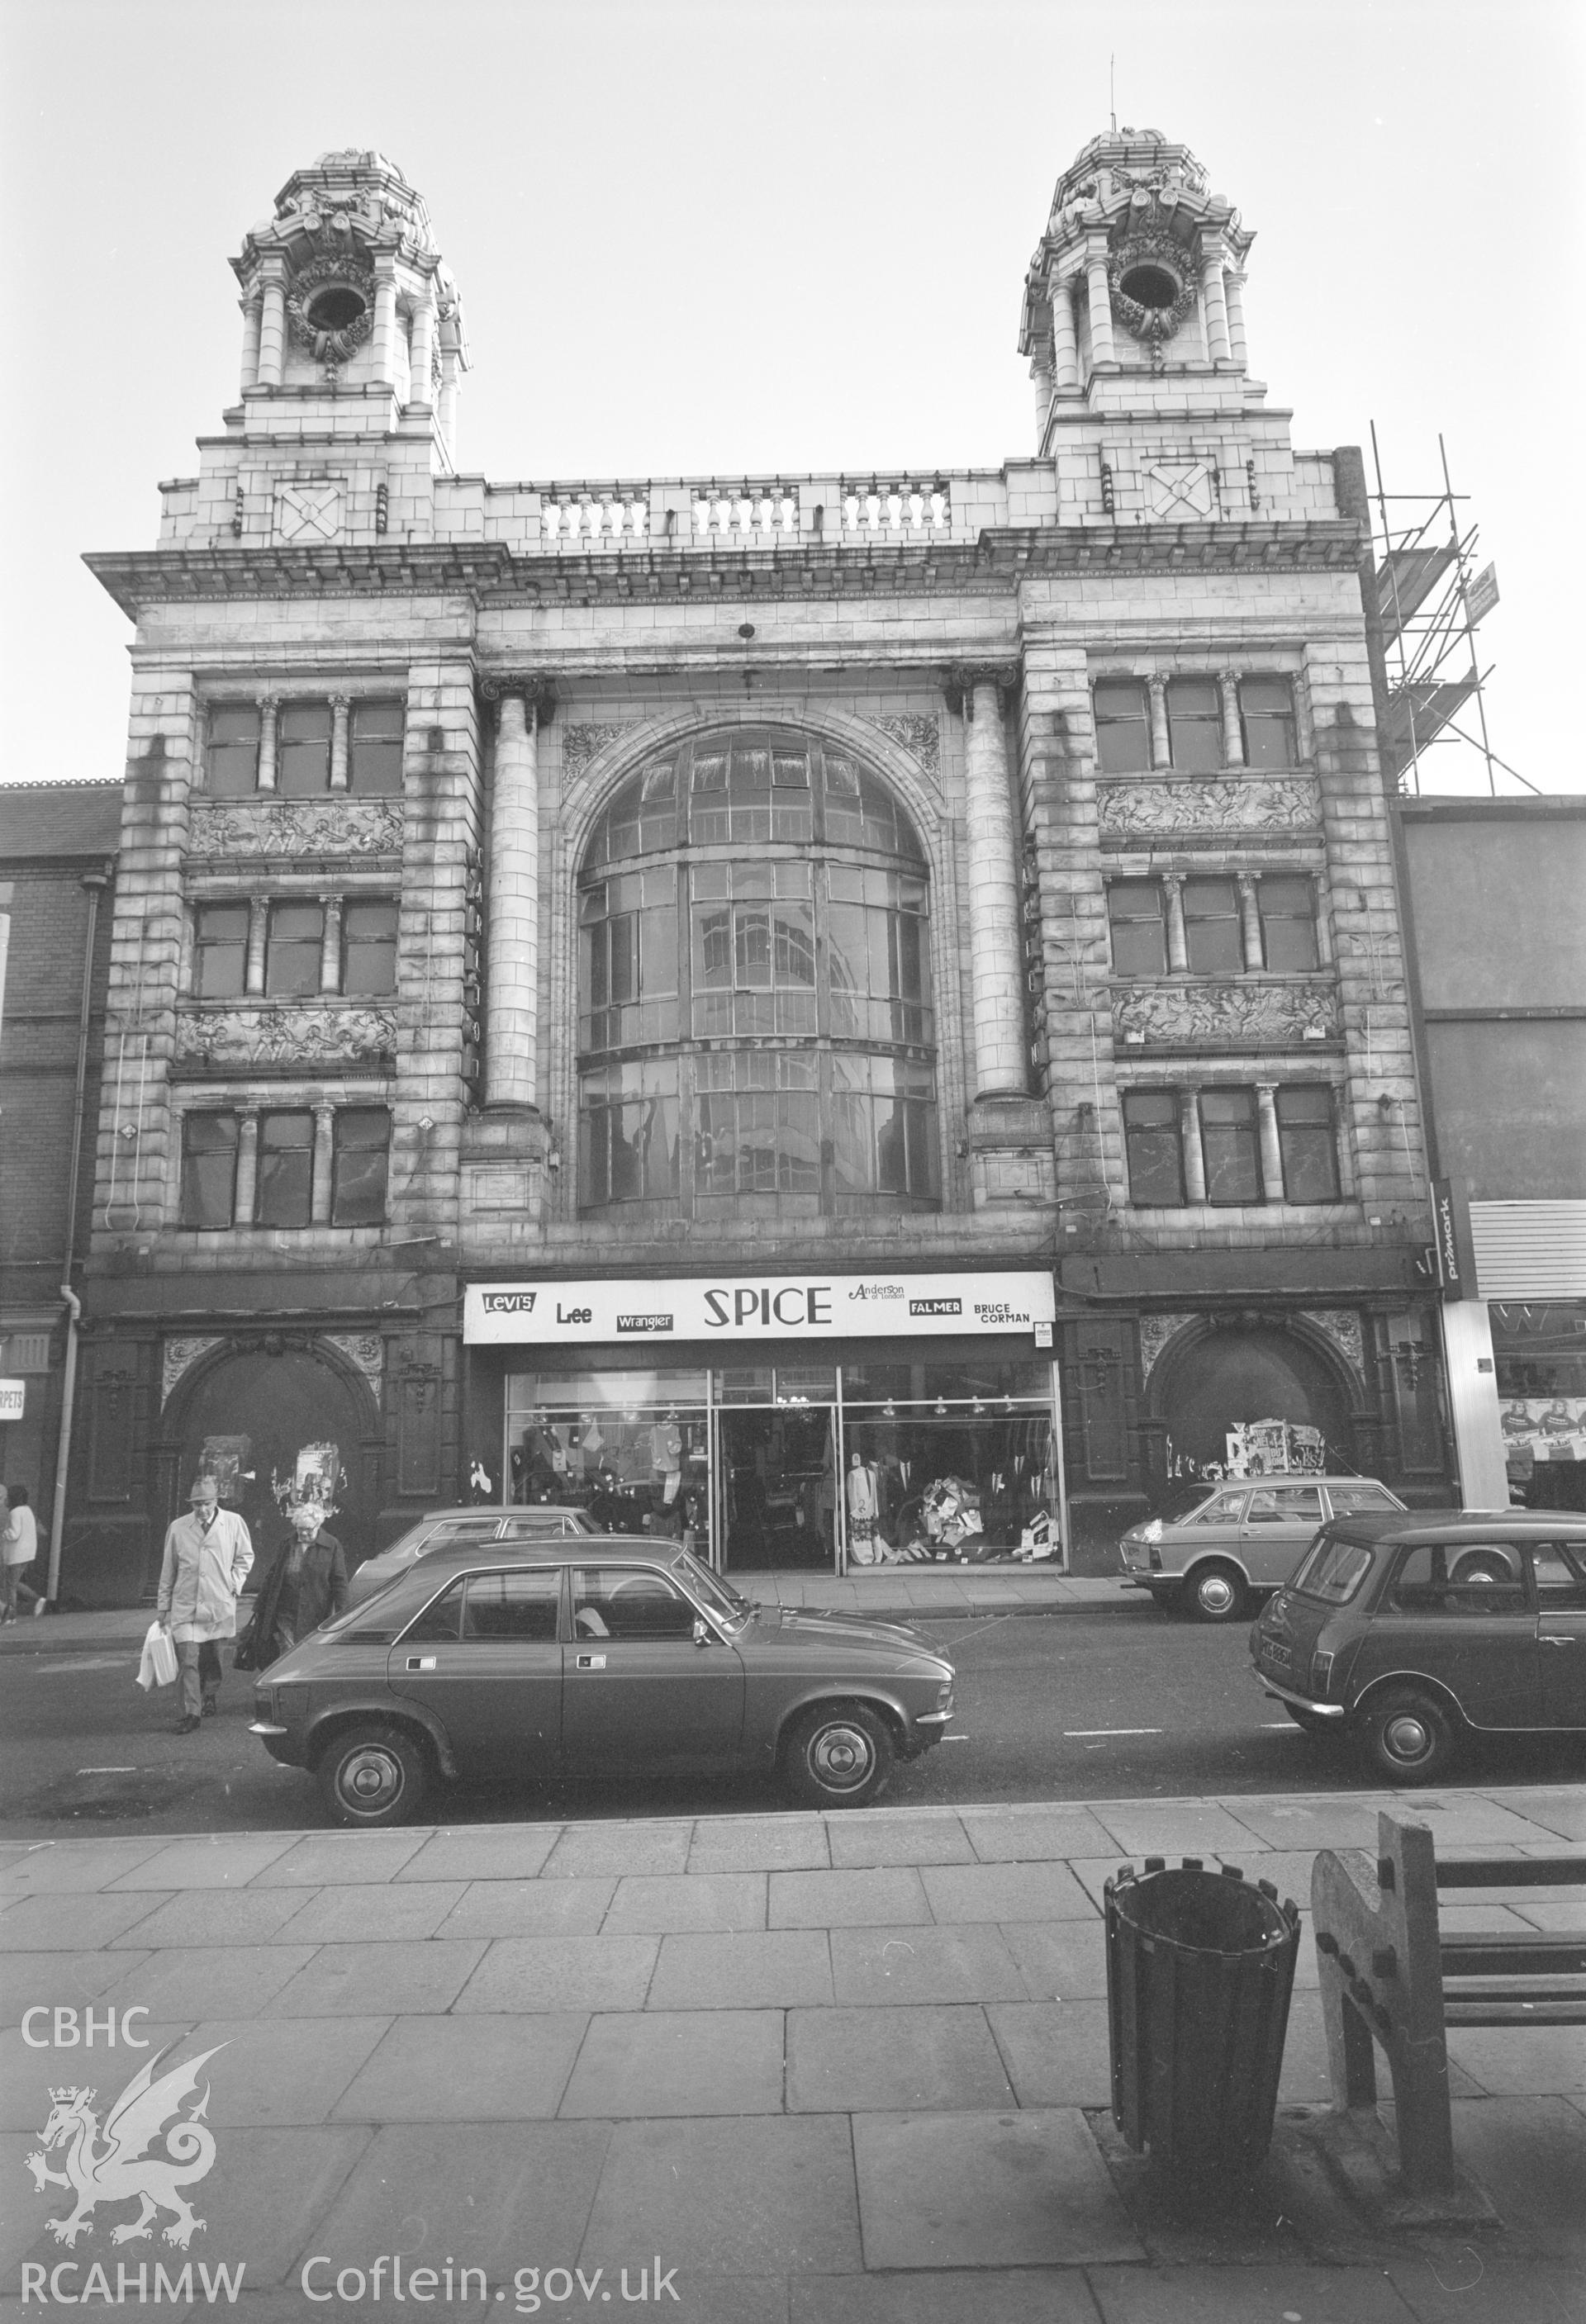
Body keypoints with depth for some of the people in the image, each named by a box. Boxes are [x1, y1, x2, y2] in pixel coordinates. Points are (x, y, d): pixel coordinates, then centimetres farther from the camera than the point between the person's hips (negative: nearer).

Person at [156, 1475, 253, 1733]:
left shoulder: (233, 1523, -1)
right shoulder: (178, 1528, 0)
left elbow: (245, 1556, 13)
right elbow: (168, 1570, 8)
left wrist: (234, 1583, -1)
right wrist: (162, 1607, 10)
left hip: (219, 1605, 0)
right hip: (184, 1606, 0)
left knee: (210, 1657, 12)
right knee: (187, 1661, -7)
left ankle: (209, 1697, 36)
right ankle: (191, 1713, 0)